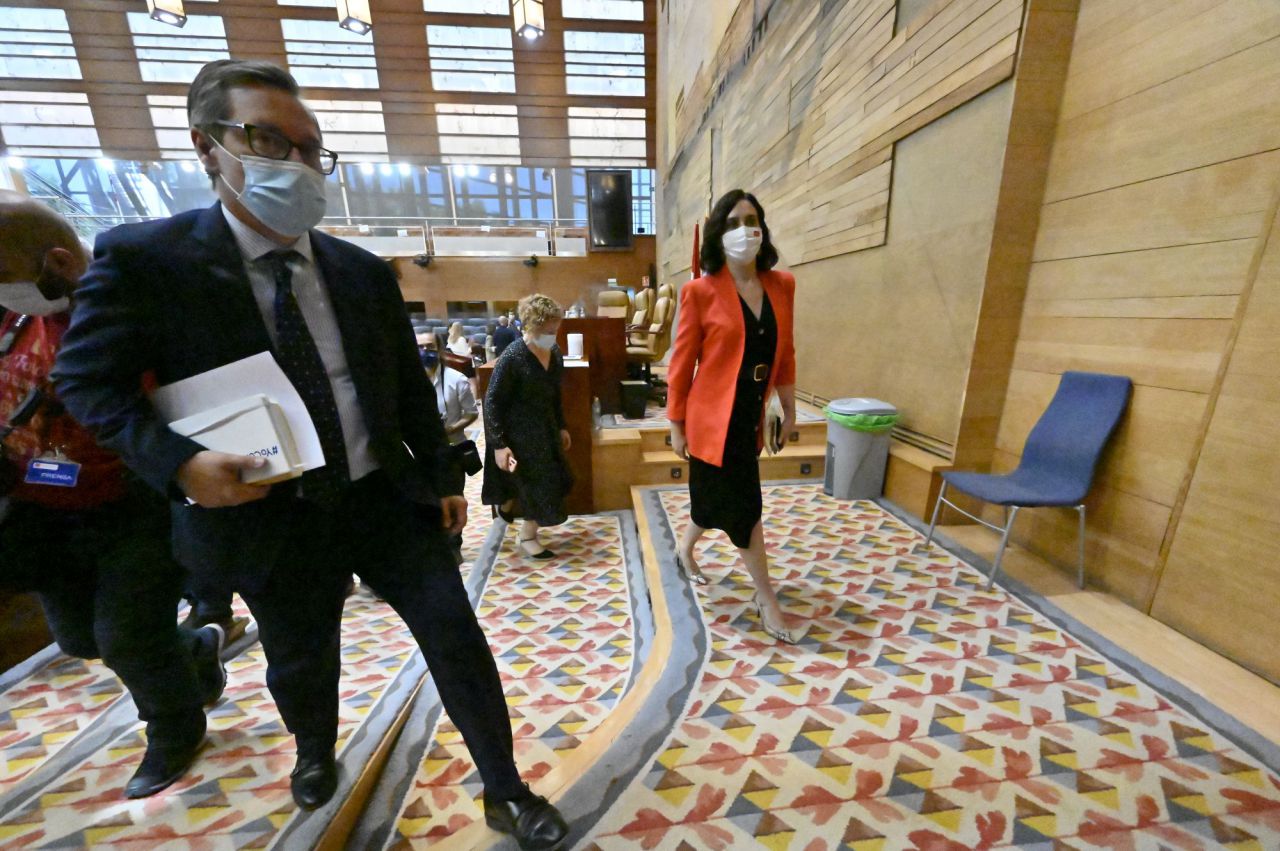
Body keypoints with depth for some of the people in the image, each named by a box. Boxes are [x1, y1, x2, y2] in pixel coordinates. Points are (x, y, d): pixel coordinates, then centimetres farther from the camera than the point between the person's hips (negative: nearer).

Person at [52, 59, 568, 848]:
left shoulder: (364, 271, 3)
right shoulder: (143, 256, -5)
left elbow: (411, 385, 5)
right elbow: (89, 379, -1)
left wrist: (443, 479, 5)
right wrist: (176, 461, -20)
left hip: (387, 496, 2)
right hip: (271, 518, -1)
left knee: (457, 637, 3)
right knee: (300, 660, 23)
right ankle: (316, 749, 61)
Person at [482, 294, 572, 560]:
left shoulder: (554, 353, -1)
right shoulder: (512, 357, -22)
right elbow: (492, 401, -19)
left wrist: (561, 427, 15)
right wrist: (499, 444, -22)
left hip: (545, 426, 7)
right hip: (518, 431, -7)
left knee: (550, 480, 17)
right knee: (535, 483, 2)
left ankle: (508, 504, 46)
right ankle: (528, 537, 27)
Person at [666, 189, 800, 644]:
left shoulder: (782, 285, 4)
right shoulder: (701, 291, -11)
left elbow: (784, 351, 11)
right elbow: (682, 363, -8)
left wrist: (788, 408, 14)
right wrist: (676, 425, -6)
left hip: (750, 415, 6)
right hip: (715, 418, -6)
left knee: (716, 497, 20)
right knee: (744, 506, 2)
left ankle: (685, 550, 49)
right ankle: (766, 599, 22)